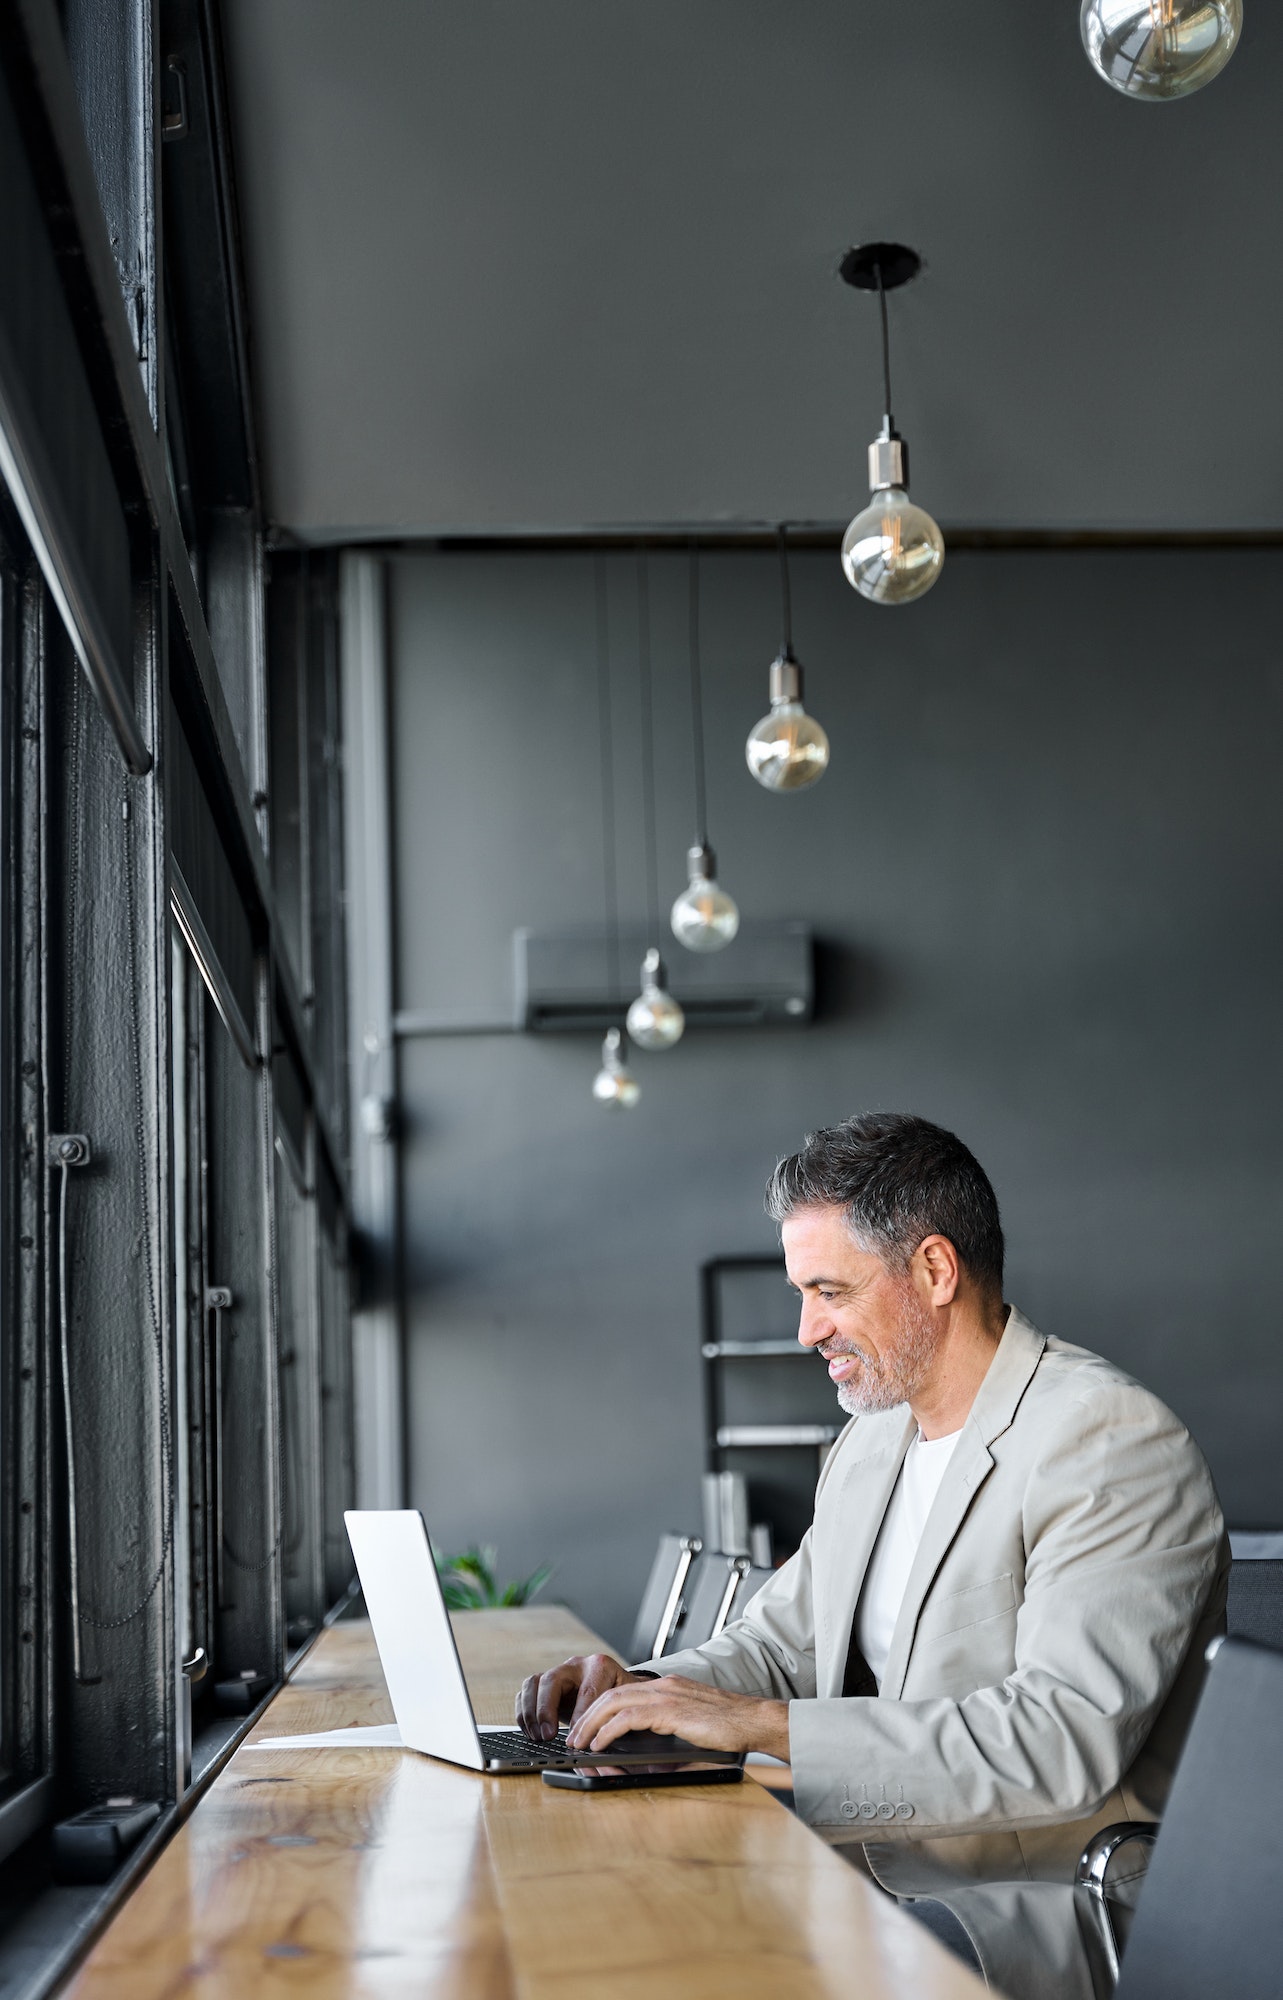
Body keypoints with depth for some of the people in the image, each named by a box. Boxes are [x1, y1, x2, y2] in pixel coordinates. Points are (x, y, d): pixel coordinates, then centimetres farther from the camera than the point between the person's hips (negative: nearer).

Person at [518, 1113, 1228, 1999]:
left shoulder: (1111, 1438, -15)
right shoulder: (870, 1444, 14)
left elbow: (1067, 1739, -26)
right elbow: (779, 1645, 20)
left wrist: (759, 1722, -26)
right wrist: (642, 1689, -2)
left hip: (1043, 1918, -8)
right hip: (873, 1883, 8)